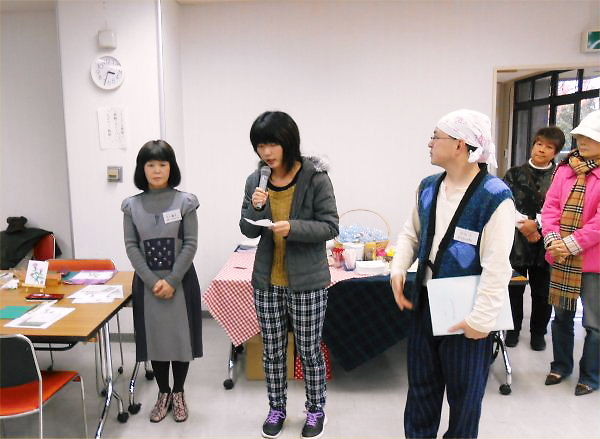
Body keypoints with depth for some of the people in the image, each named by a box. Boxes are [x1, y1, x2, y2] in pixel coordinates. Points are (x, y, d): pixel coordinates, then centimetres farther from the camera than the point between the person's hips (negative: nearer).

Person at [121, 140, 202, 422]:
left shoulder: (184, 202, -5)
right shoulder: (132, 205, 1)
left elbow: (190, 244, -8)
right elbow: (131, 246, -2)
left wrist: (172, 281, -14)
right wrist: (152, 281, -12)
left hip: (181, 280, -1)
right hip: (146, 282, 2)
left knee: (180, 336, 7)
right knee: (154, 338, 9)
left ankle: (178, 394, 27)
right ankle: (163, 393, 29)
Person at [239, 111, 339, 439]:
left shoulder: (316, 178, -12)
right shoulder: (255, 180, 0)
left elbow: (330, 226, -12)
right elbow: (248, 231, 4)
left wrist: (293, 227, -27)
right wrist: (255, 208, -17)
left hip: (307, 281, -4)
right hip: (267, 281, 4)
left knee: (309, 349, 11)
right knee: (272, 350, 16)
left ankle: (316, 409, 34)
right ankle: (276, 409, 36)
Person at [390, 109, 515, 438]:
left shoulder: (494, 196, -19)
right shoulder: (428, 187, 3)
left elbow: (496, 267, -21)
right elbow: (411, 233, 13)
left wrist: (480, 319, -21)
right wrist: (398, 269, -3)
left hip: (466, 315, -6)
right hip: (424, 304, 6)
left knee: (464, 395, 16)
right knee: (421, 385, 20)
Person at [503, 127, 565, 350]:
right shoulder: (514, 174, 6)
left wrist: (535, 223, -18)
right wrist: (524, 225, -15)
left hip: (544, 242, 0)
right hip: (516, 240, 0)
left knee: (542, 291, 8)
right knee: (514, 288, 9)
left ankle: (538, 332, 26)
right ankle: (513, 328, 27)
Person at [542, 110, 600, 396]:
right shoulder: (566, 168, 8)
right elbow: (551, 206, 3)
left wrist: (573, 243, -18)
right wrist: (552, 239, -10)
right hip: (560, 256, 5)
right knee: (561, 315, 16)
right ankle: (561, 365, 35)